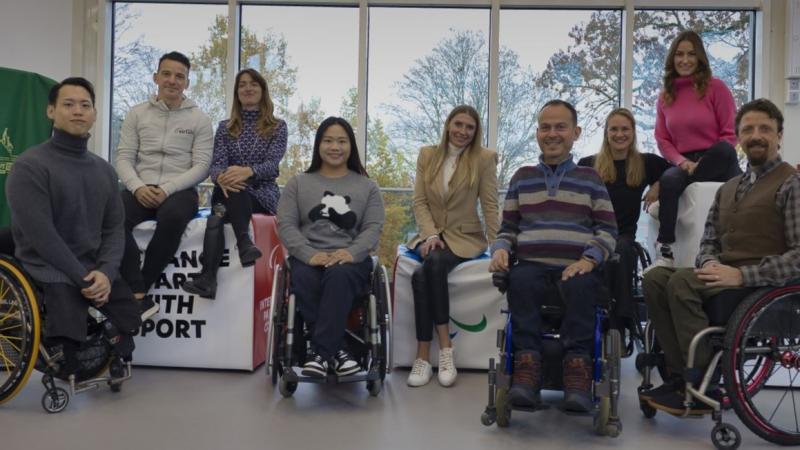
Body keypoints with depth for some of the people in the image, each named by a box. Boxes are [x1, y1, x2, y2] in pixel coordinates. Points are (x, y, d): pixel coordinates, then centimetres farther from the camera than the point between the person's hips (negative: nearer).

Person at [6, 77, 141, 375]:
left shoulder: (103, 169, 12)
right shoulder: (30, 166, -7)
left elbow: (114, 228, 6)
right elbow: (41, 235, -14)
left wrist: (105, 272, -11)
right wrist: (84, 278, -16)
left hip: (95, 268, 6)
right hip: (48, 269, -5)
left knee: (130, 319, -7)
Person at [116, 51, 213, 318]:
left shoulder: (199, 119, 7)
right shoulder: (137, 113, 13)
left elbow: (201, 166, -2)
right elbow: (123, 158, 7)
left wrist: (167, 189, -15)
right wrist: (138, 187, -13)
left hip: (180, 190, -2)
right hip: (141, 189, 2)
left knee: (173, 216, -37)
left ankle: (134, 294, -22)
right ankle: (140, 297, -27)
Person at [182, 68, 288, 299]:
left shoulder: (278, 126, 9)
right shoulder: (225, 127, 16)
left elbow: (272, 164, -6)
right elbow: (217, 163, 2)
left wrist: (248, 171, -30)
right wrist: (221, 177, -25)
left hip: (262, 194, -1)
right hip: (229, 192, 2)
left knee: (219, 215, -34)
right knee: (231, 185, -37)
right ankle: (244, 242, -53)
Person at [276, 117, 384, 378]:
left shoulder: (367, 187, 17)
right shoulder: (298, 183, 18)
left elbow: (373, 228, 4)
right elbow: (286, 225, 4)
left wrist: (351, 253, -18)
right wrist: (309, 255, -15)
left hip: (350, 259, -1)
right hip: (307, 258, 1)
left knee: (339, 275, -37)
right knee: (303, 280, -35)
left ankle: (319, 351, -31)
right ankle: (335, 349, -28)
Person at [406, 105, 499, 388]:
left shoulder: (484, 158, -1)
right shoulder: (427, 155, 8)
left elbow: (490, 206, -1)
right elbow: (419, 202, 3)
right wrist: (430, 234, -12)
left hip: (465, 238, -2)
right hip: (430, 234, 3)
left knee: (423, 273, -32)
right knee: (424, 272, -33)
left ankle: (424, 355, -25)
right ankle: (444, 347, -24)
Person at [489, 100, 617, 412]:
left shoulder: (590, 178, 18)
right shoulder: (522, 178, 23)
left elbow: (607, 229, 11)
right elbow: (508, 228, 22)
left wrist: (589, 260, -10)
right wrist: (501, 250, -2)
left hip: (576, 267, -1)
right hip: (531, 264, 1)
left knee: (580, 285, -37)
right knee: (520, 280, -35)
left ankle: (578, 370, -32)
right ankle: (527, 366, -33)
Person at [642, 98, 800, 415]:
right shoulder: (728, 188, 20)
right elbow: (709, 241, 18)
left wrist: (742, 275, -21)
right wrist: (710, 264, -5)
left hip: (764, 284, -7)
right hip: (726, 276, 7)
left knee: (683, 281, -28)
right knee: (655, 277, -15)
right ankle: (680, 374, -15)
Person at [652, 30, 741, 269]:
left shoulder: (715, 87, 1)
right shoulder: (665, 95, 12)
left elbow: (731, 133, -2)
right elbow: (662, 139, 12)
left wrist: (701, 163, -14)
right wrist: (682, 162, -8)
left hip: (717, 164, -2)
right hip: (684, 164, 2)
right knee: (669, 180, -33)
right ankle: (665, 251, -26)